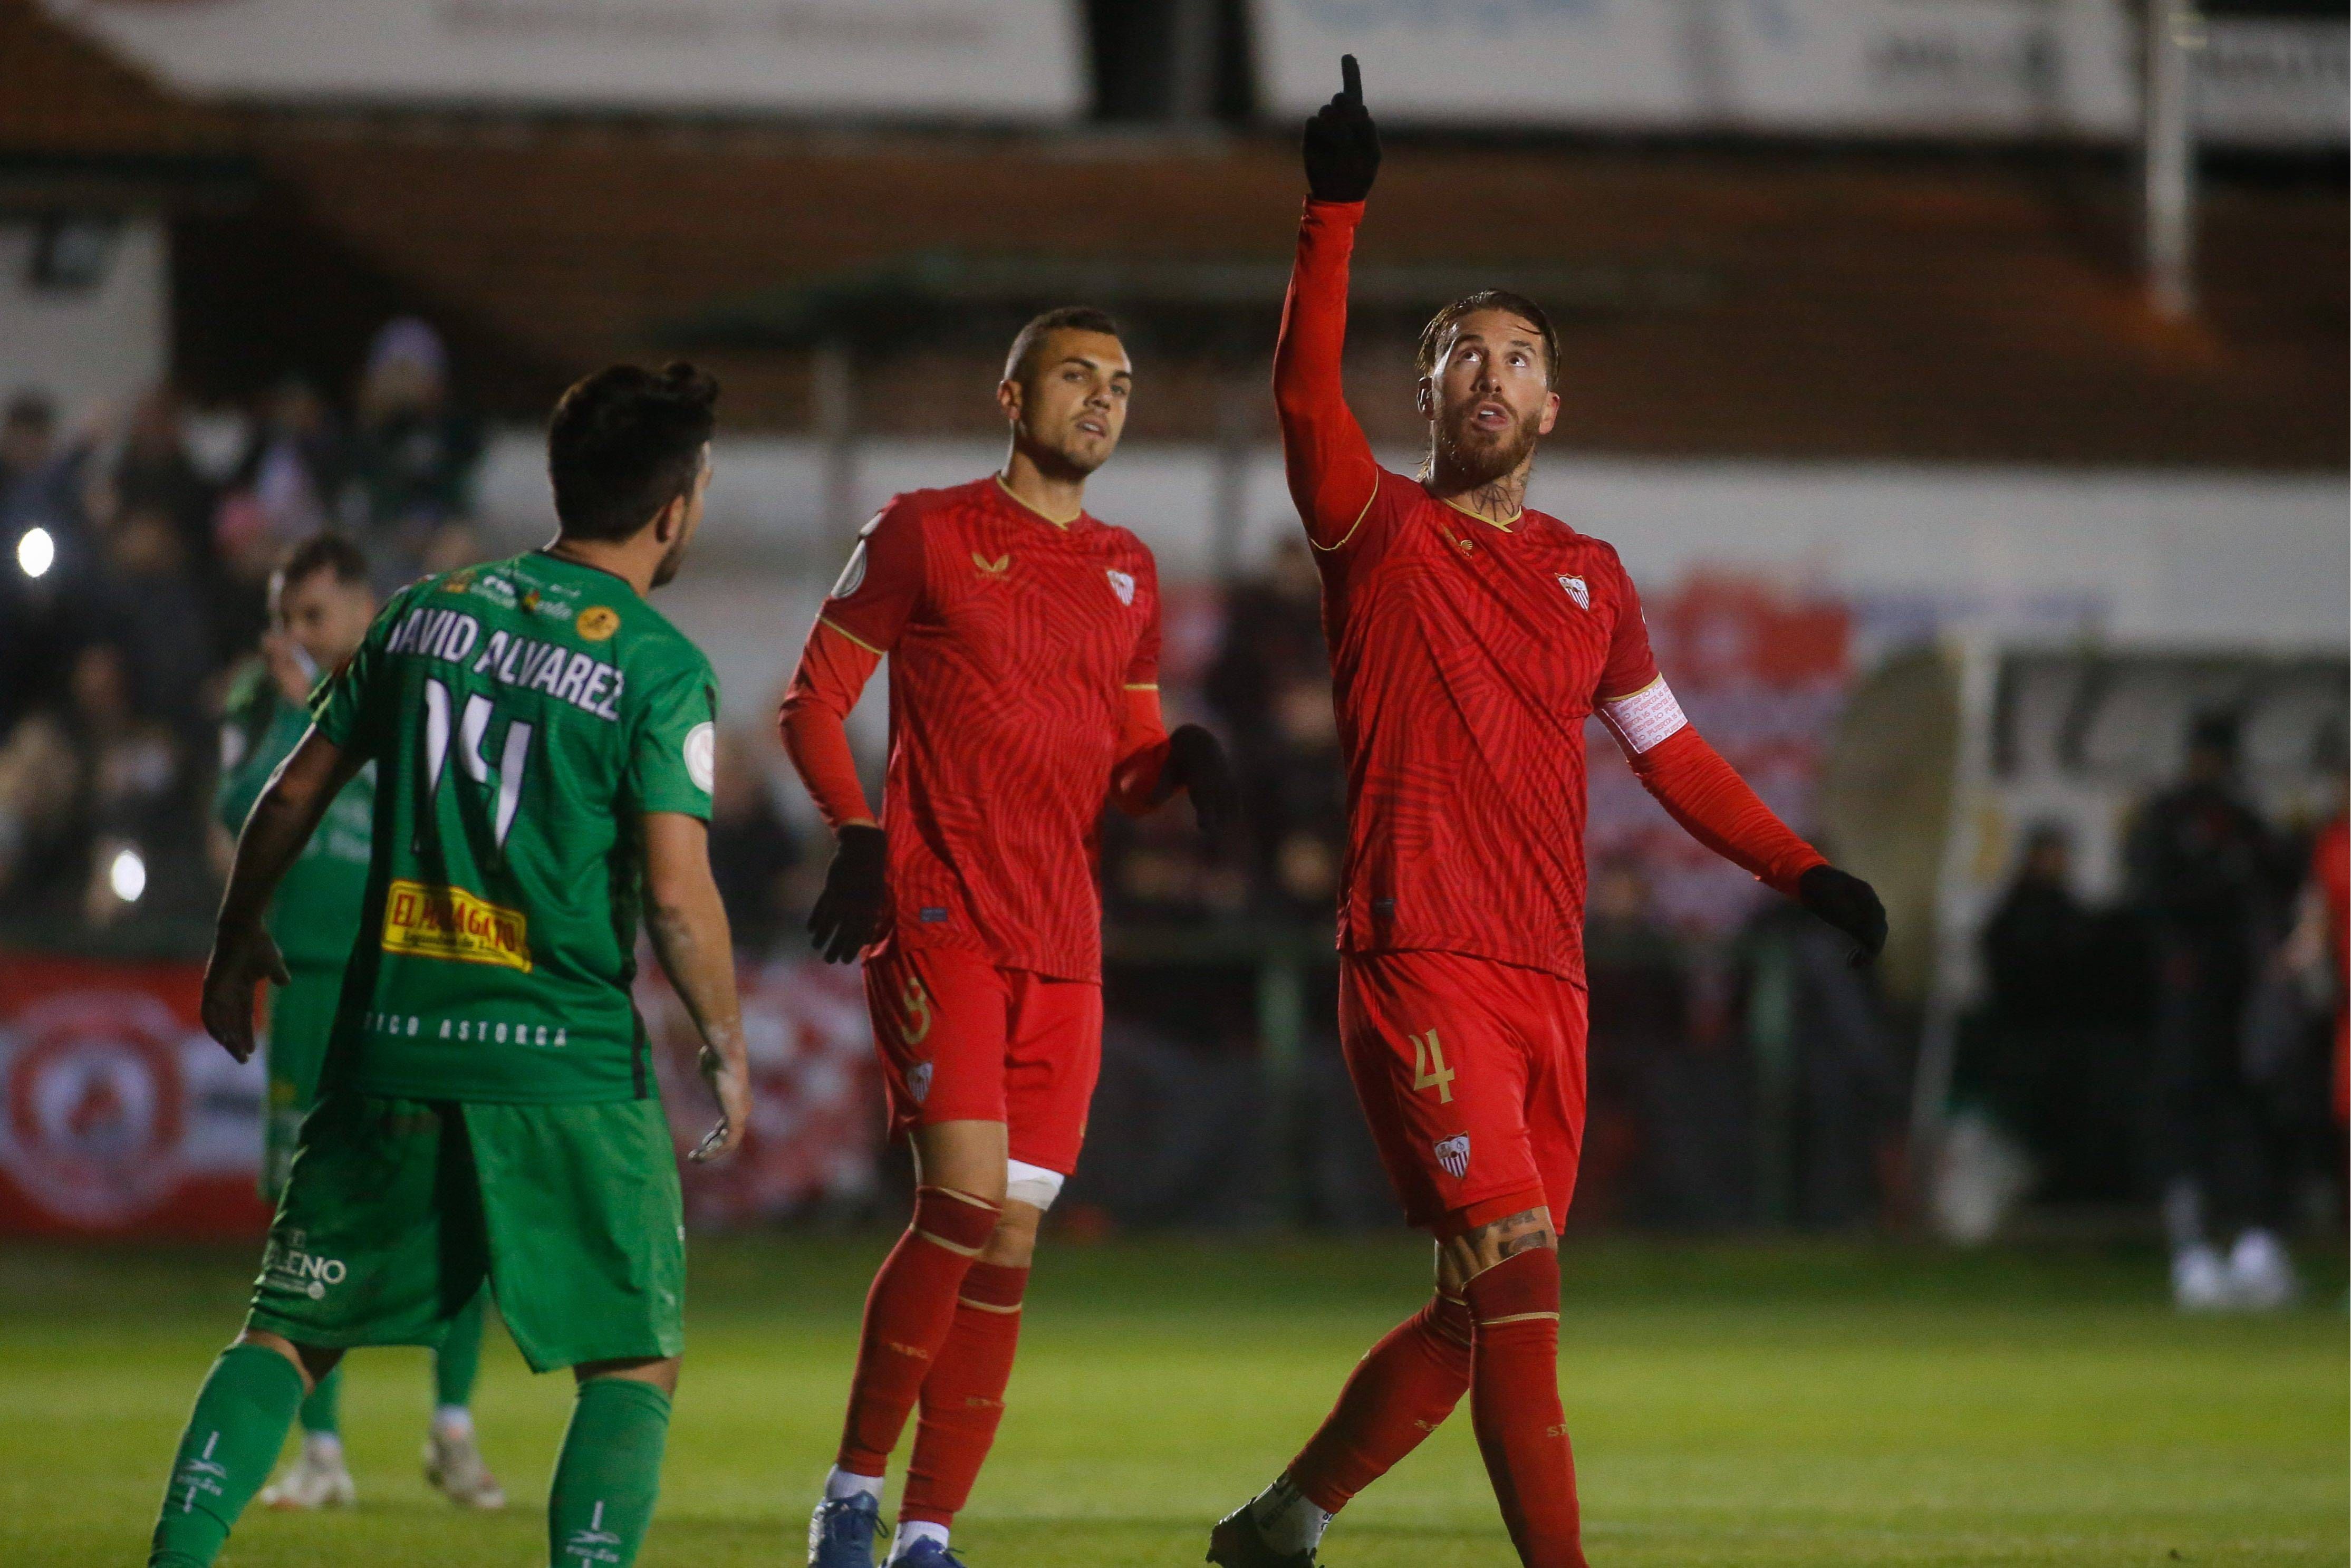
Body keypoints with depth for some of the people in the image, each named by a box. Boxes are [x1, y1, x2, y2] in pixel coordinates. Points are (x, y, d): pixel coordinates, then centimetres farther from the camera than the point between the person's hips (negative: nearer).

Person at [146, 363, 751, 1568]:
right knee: (634, 1366, 6)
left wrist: (238, 942, 28)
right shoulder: (660, 670, -7)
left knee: (289, 1333, 14)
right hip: (569, 1061, -4)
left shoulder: (426, 614, 8)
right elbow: (676, 893, -13)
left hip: (391, 1048, 4)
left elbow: (296, 794, 13)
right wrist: (725, 1045, 2)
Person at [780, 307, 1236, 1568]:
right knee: (964, 1203, -18)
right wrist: (855, 832, -14)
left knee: (1010, 1247, 2)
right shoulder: (924, 534, 2)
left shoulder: (1128, 573, 17)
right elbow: (812, 701, 2)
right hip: (940, 923, -6)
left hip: (1063, 943, 6)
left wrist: (1180, 761, 0)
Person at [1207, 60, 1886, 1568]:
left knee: (1485, 1309, 10)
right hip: (1421, 969, -6)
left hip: (1549, 985, 6)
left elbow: (1669, 749, 25)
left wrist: (1801, 868, 15)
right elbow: (1305, 391, -15)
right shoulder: (1380, 529, 2)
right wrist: (1337, 211, -24)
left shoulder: (1590, 577, 17)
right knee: (1515, 1275, -17)